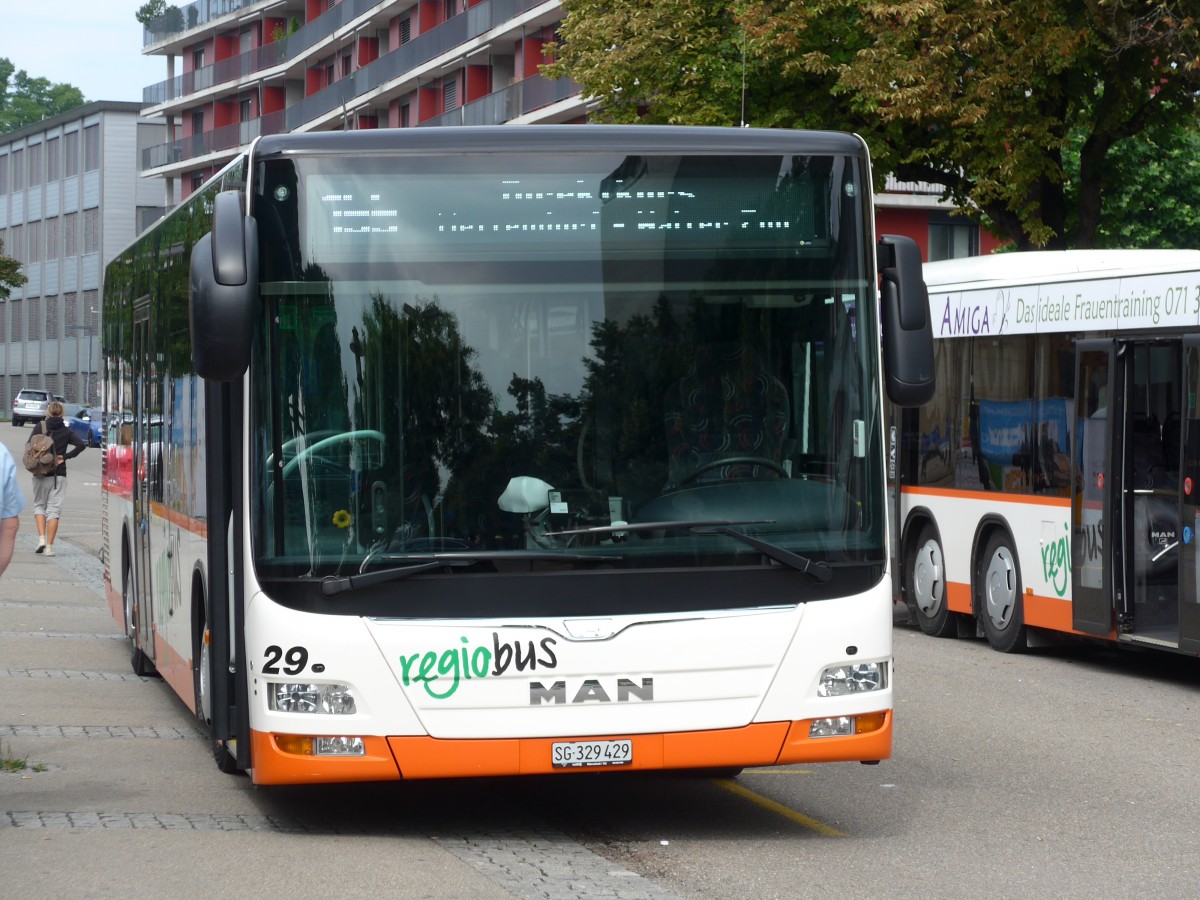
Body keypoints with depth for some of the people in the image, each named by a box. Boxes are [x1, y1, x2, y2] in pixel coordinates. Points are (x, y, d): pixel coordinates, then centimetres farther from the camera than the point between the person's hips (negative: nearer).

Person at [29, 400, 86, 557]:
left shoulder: (40, 428, -1)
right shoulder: (66, 432, 2)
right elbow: (81, 445, -9)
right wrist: (65, 457, -3)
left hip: (40, 475, 0)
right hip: (59, 475, 0)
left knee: (39, 505, 16)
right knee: (54, 509, 2)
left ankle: (41, 538, -2)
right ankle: (49, 546, -4)